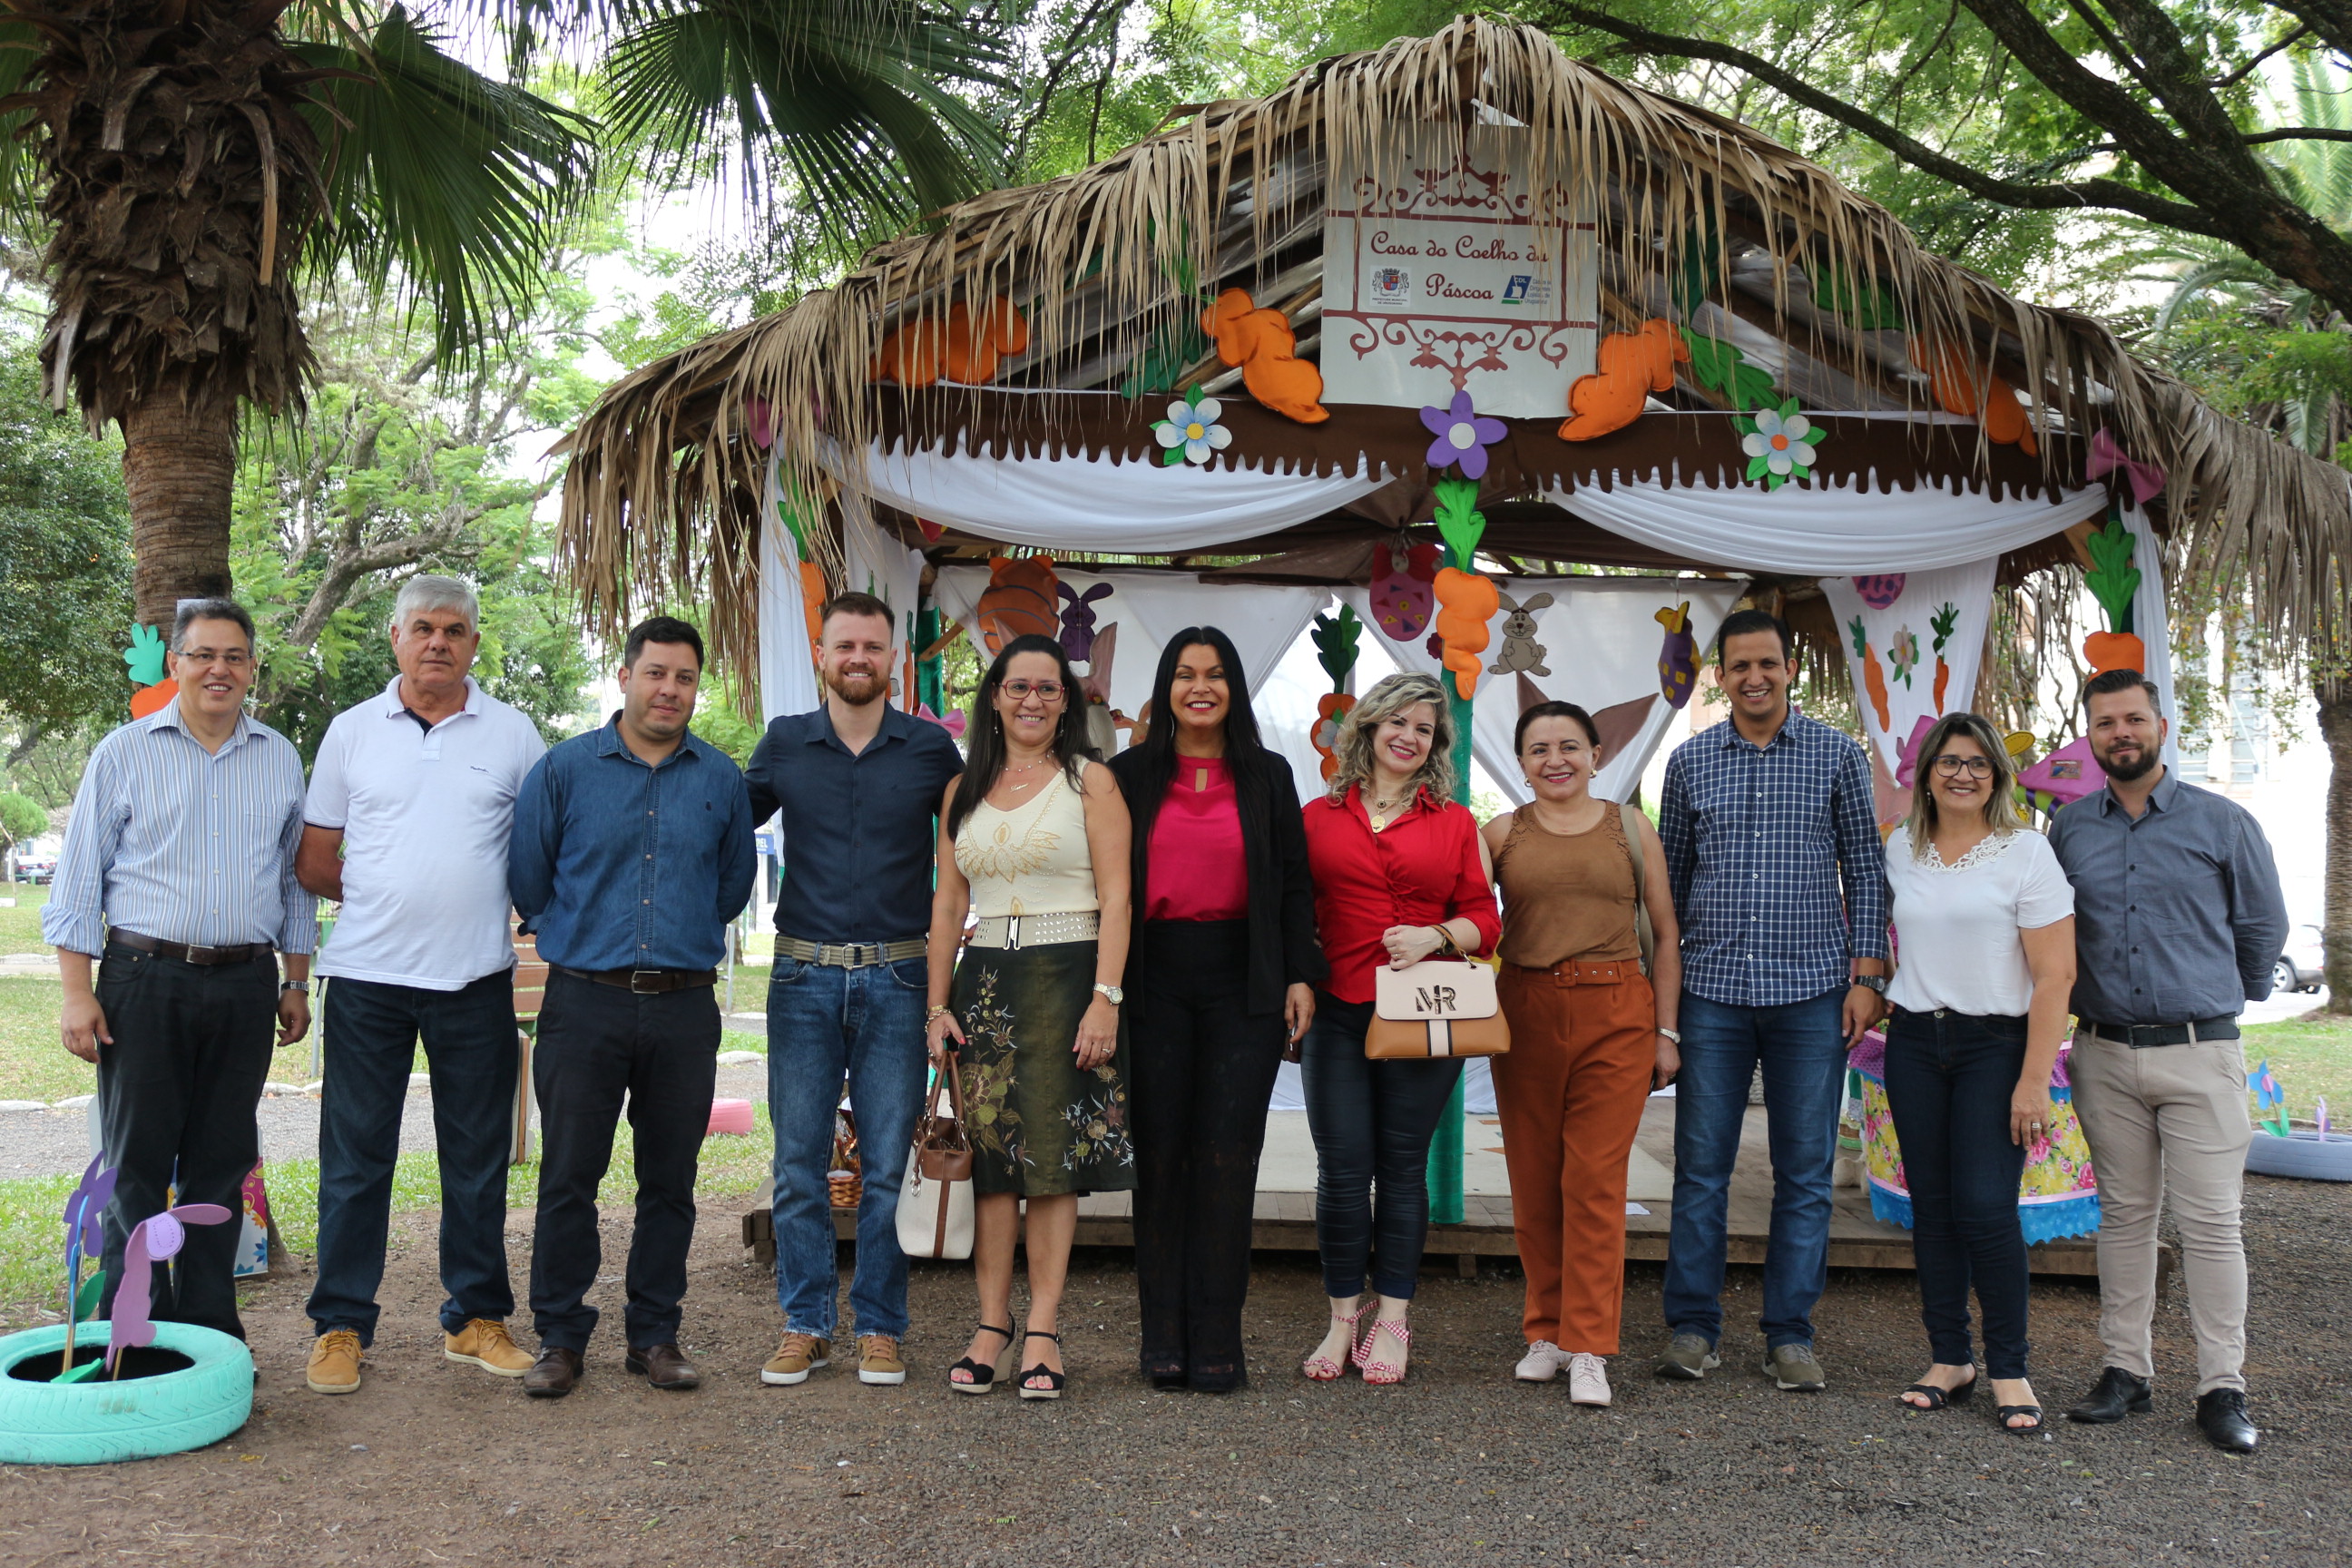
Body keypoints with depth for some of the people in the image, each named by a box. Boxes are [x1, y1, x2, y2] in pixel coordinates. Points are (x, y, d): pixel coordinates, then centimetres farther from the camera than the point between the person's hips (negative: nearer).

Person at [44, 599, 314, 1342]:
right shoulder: (125, 752, 2)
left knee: (221, 1163, 8)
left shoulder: (280, 759, 11)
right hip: (145, 980, -2)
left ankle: (209, 1329, 18)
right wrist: (76, 993, -5)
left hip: (245, 987, 3)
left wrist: (296, 983, 14)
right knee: (138, 1164, 2)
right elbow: (79, 880, 1)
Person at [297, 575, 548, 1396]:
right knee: (354, 1157, 5)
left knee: (478, 1158, 8)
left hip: (476, 980, 0)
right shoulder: (352, 731, 6)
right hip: (367, 975, 0)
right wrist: (378, 896, 6)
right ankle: (340, 1325, 17)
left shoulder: (513, 734, 4)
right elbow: (313, 860, 12)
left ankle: (475, 1317, 20)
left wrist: (492, 900, 1)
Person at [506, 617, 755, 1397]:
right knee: (568, 1178, 2)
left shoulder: (722, 779, 7)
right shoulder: (563, 769, 2)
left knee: (669, 1182, 8)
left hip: (685, 1008, 2)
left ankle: (655, 1335, 20)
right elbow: (527, 879, 9)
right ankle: (559, 1339, 15)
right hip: (584, 1002, -1)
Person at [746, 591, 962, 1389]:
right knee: (798, 1164, 4)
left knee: (888, 1166, 3)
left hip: (895, 978, -1)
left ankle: (879, 1328, 15)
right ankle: (806, 1324, 17)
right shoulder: (784, 743, 6)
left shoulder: (931, 748, 4)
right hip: (804, 977, 1)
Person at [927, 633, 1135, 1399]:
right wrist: (937, 1003, 6)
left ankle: (1043, 1330, 3)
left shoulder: (1091, 782, 1)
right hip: (985, 982, 4)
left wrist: (1105, 998, -14)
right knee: (991, 1151, 3)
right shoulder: (963, 790, 13)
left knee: (1053, 1151, -3)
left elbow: (1115, 899, -5)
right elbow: (948, 903, 13)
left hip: (1066, 976, -3)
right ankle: (992, 1322, 11)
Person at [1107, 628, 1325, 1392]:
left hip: (1243, 984, 0)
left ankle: (1217, 1342, 8)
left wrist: (1301, 976, 0)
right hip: (1155, 982, 0)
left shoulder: (1268, 776, 10)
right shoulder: (1130, 775, 8)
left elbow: (1293, 883, 9)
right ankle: (1163, 1339, 12)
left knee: (1228, 1160, -1)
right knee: (1160, 1156, 2)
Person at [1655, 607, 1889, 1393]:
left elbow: (1865, 869, 5)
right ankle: (1693, 1328, 15)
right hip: (1712, 991, 1)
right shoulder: (1690, 761, 7)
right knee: (1700, 1167, 3)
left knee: (1805, 1173, 4)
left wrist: (1866, 975, -2)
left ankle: (1790, 1336, 16)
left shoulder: (1837, 755, 3)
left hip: (1811, 991, -1)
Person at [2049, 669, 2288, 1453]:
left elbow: (2265, 927, 10)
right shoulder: (2069, 830, 6)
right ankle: (2126, 1370, 16)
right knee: (2124, 1214, 9)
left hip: (2200, 1051, -2)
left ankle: (2223, 1387, 7)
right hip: (2105, 1055, 2)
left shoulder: (2223, 823, 0)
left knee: (2211, 1222, -1)